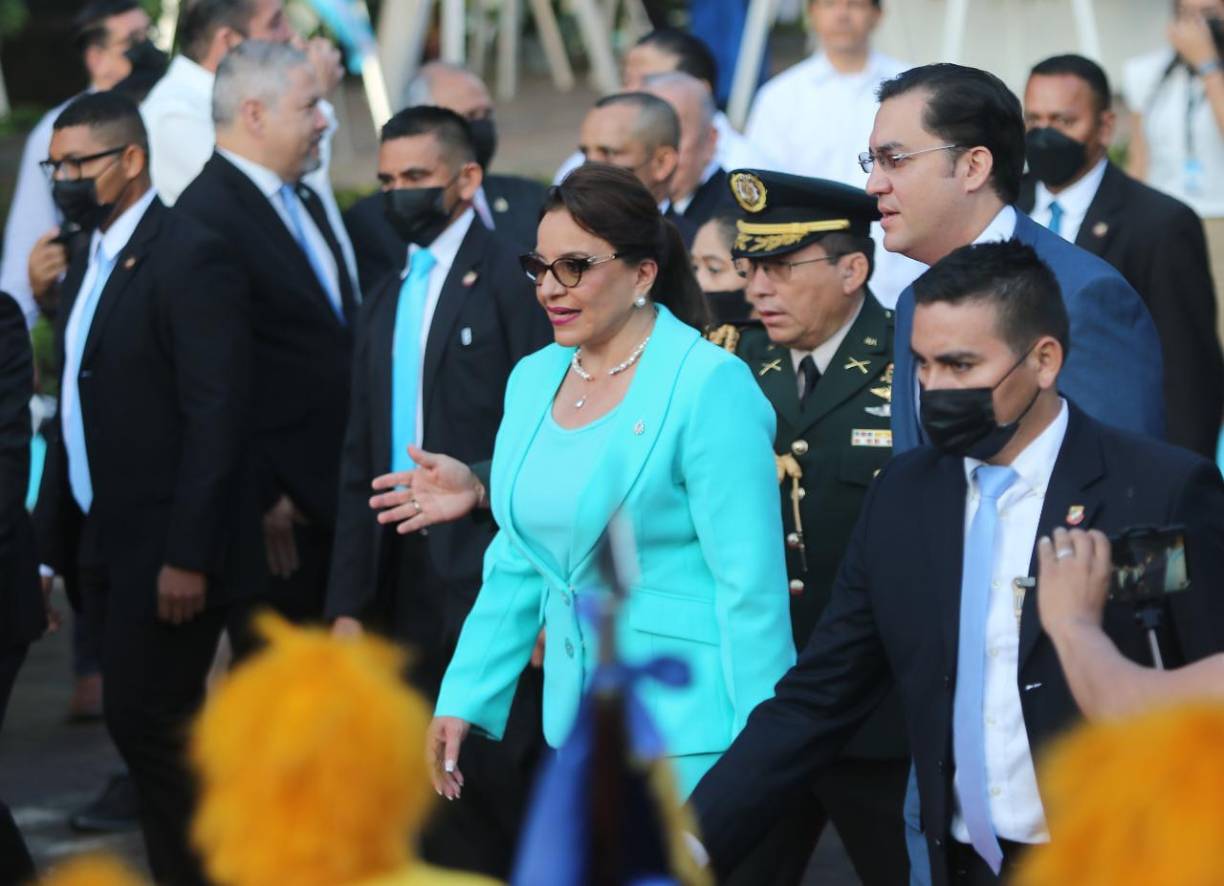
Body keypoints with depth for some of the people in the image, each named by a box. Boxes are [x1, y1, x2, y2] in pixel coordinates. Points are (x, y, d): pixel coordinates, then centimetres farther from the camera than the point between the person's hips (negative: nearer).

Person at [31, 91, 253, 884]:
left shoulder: (190, 259, -13)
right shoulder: (89, 265, 15)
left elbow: (217, 414, -18)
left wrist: (189, 556, -21)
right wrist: (53, 541, 13)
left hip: (167, 551, -8)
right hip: (108, 550, 8)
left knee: (144, 722, -8)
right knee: (159, 730, 11)